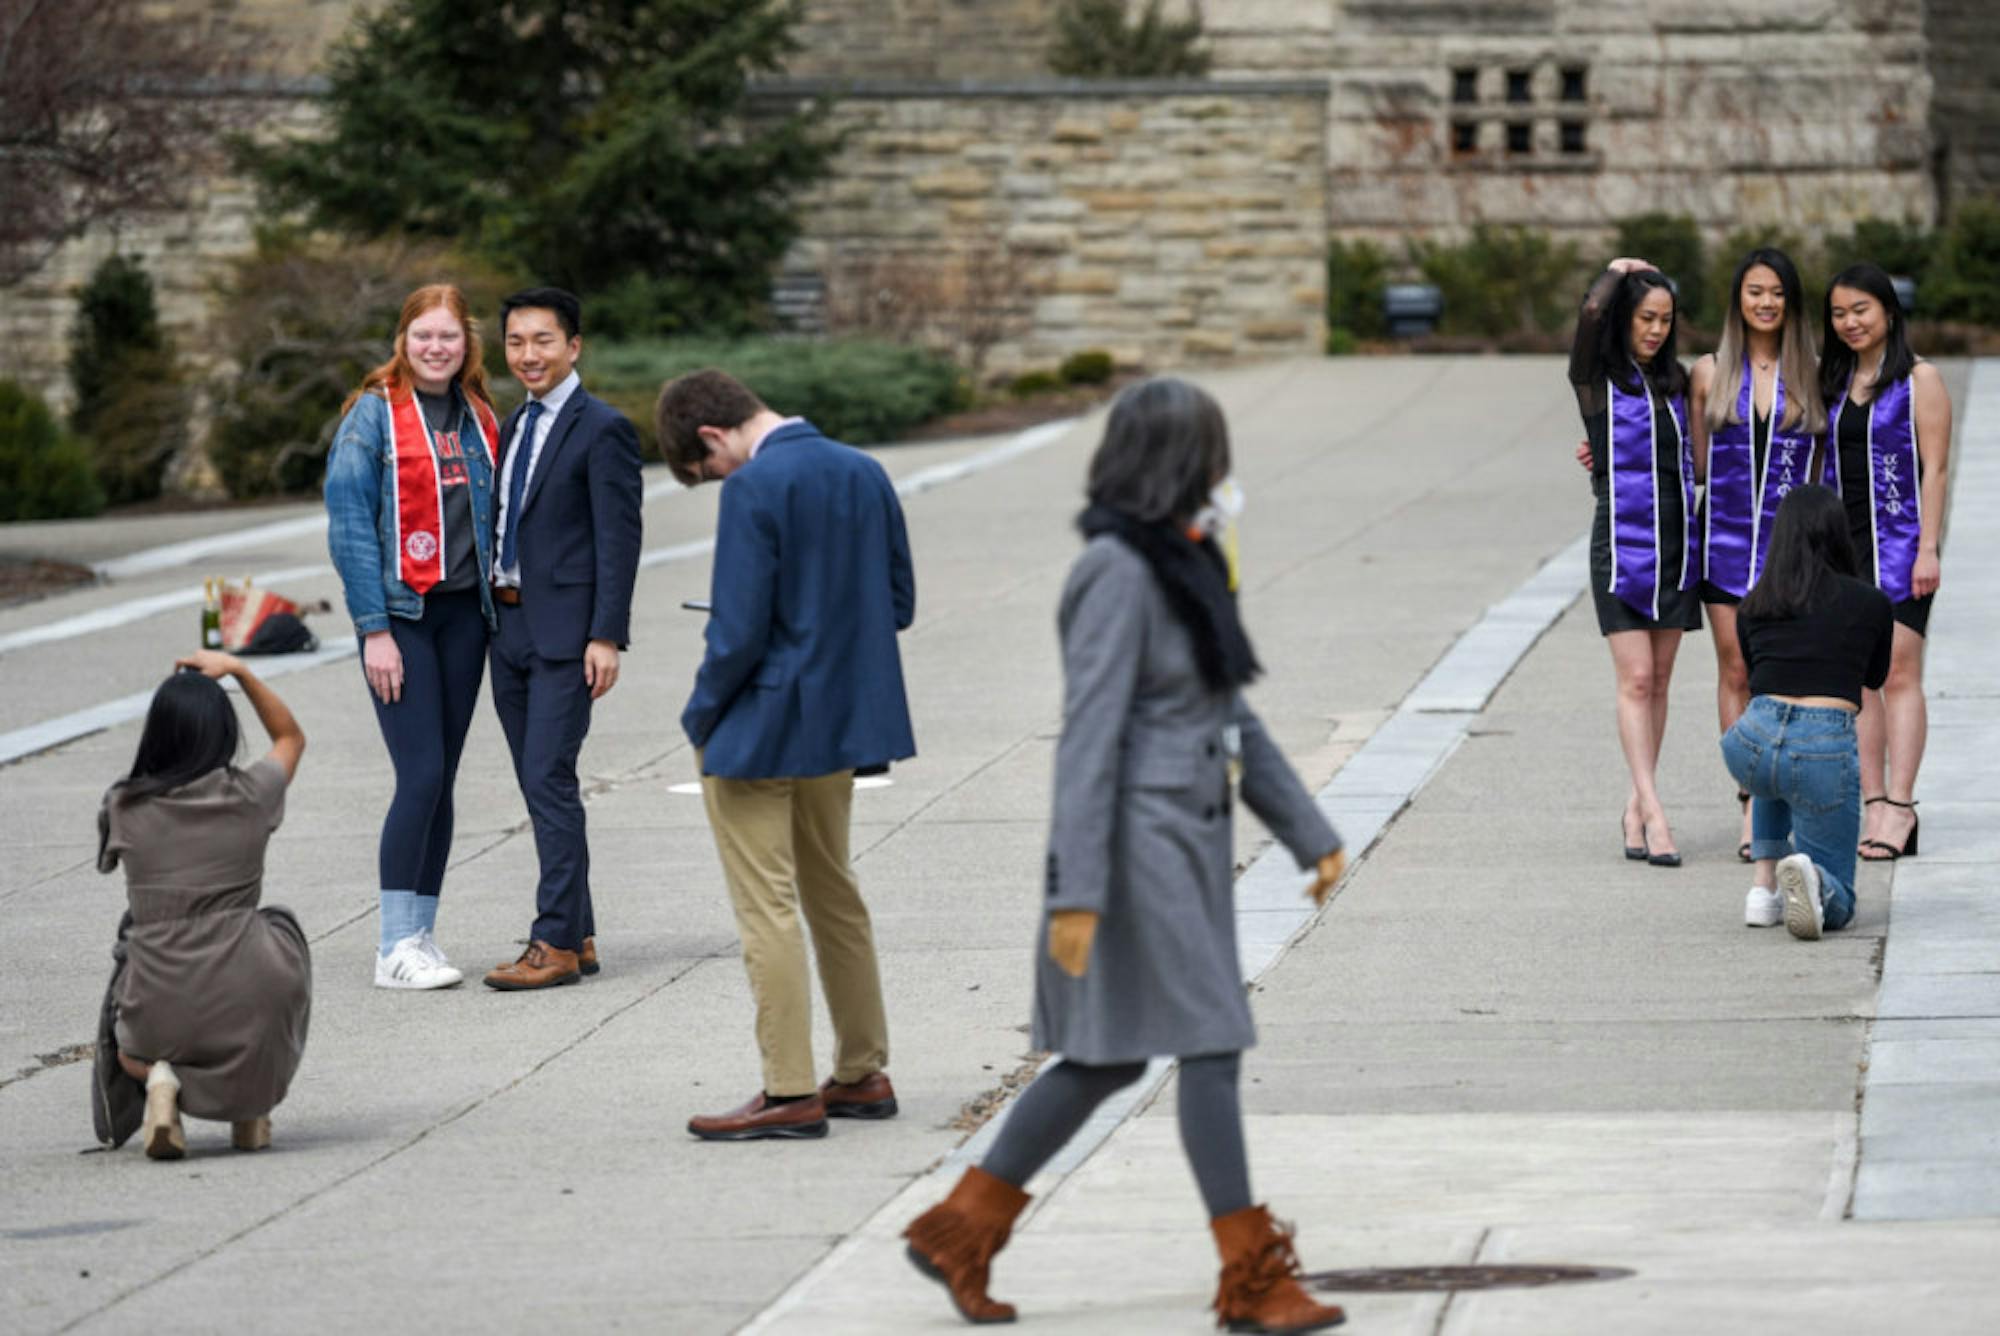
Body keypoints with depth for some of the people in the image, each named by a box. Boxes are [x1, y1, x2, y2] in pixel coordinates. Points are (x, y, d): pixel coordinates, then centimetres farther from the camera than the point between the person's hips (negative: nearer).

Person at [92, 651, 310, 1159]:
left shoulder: (124, 808, -2)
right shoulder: (250, 796, -3)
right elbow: (291, 736, 20)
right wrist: (239, 671, 16)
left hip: (161, 1016, 1)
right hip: (249, 1011, -1)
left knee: (124, 1050, 38)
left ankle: (156, 1079, -1)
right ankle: (251, 1100, 17)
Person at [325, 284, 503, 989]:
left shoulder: (478, 418, 12)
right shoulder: (374, 414, -5)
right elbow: (349, 523, -8)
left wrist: (497, 606, 7)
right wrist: (374, 630, -13)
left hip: (464, 613, 5)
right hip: (400, 614, -5)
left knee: (440, 781, 6)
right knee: (421, 776, -12)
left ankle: (421, 932, 12)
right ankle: (396, 945, -7)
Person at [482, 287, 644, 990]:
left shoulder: (602, 429, -8)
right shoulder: (514, 426, 16)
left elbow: (619, 538, -12)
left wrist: (606, 637, -18)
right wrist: (495, 618, 14)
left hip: (565, 631, -8)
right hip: (510, 624, 8)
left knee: (549, 780, -12)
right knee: (539, 786, 9)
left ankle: (555, 943, -10)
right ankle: (577, 936, 15)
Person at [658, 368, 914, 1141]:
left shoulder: (755, 488, -19)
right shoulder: (863, 473, 5)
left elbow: (739, 631, -20)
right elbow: (898, 603, 10)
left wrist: (702, 719, -7)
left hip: (761, 730, -8)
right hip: (843, 723, 8)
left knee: (767, 910, 0)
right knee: (833, 896, 20)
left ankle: (790, 1093, 2)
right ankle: (862, 1075, 26)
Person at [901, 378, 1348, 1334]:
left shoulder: (1183, 564, 11)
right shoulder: (1118, 574, -17)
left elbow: (1231, 717, 18)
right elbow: (1088, 736, -20)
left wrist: (1310, 835, 18)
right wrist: (1078, 892, -22)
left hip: (1188, 838, 10)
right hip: (1138, 843, -10)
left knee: (1108, 1059, 13)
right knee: (1210, 1048, -5)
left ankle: (959, 1230, 21)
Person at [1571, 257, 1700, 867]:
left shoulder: (1672, 381, 12)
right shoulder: (1597, 378, -4)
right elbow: (1592, 310, -22)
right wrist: (1616, 271, -4)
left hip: (1676, 542, 5)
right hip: (1623, 538, -5)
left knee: (1658, 681, 7)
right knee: (1635, 680, -10)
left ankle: (1636, 805, 13)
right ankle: (1654, 813, -16)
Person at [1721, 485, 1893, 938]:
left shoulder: (1751, 608, 14)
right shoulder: (1871, 603, 9)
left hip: (1750, 745, 2)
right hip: (1827, 748, -2)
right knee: (1836, 908, 14)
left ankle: (1764, 883, 24)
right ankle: (1809, 877, -23)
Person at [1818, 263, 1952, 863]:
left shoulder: (1919, 380, -3)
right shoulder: (1831, 380, 13)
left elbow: (1933, 469, -7)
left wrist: (1928, 548, -13)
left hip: (1898, 538, -6)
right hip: (1840, 539, 6)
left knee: (1899, 674, -9)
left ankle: (1899, 807, -11)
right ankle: (1875, 807, 5)